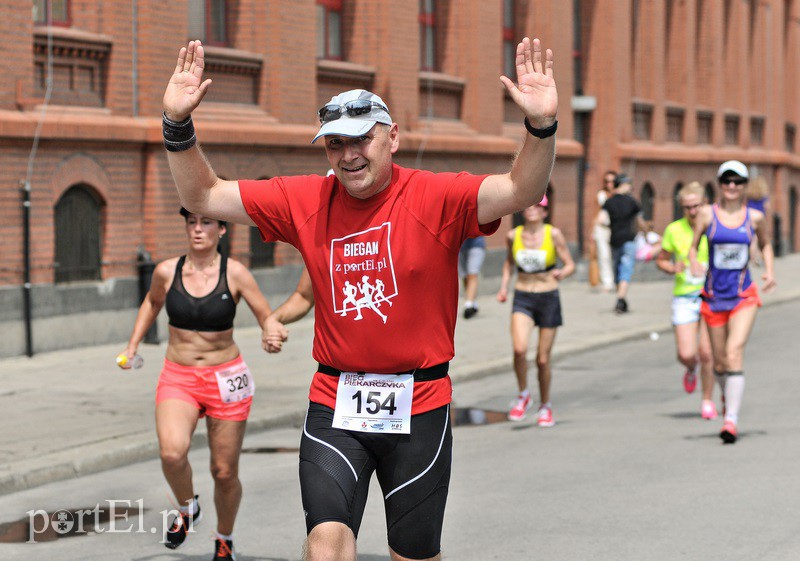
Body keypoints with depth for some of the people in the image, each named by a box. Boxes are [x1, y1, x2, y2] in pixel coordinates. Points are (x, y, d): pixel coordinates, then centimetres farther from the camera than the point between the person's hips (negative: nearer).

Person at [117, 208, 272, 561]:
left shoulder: (235, 273, -9)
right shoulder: (167, 271, -3)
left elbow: (269, 320, -8)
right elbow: (153, 302, 20)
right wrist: (132, 345, 17)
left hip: (226, 378, -1)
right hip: (178, 377, 1)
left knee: (224, 473, 6)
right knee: (172, 453, -26)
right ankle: (187, 509, 5)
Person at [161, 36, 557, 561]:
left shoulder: (436, 197, -8)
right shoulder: (305, 200, 2)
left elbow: (519, 191, -24)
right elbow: (204, 196, 5)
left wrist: (541, 127, -42)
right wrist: (179, 125, -11)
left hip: (418, 405, -1)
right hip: (334, 404, 2)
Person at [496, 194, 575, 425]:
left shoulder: (553, 234, -7)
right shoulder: (513, 236, 0)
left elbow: (570, 265, -2)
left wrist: (562, 273, -24)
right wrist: (504, 285, 7)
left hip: (548, 299, -1)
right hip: (522, 300, 1)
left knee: (543, 359, 3)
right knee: (519, 349, -23)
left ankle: (545, 406, 27)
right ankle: (523, 395, 2)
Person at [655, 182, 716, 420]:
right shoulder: (674, 230, -1)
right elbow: (661, 260, 11)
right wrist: (673, 268, -10)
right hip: (684, 298, 1)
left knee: (706, 351, -9)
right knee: (686, 354, -7)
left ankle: (708, 400, 11)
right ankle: (692, 368, 31)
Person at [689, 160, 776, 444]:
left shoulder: (755, 217, 3)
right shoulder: (708, 214, 0)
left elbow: (765, 244, 20)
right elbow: (692, 247, 2)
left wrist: (769, 271, 4)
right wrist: (694, 264, -20)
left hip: (743, 297, -1)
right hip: (714, 297, 1)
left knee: (734, 352, -20)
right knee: (719, 363, 9)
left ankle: (731, 420, -23)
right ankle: (727, 394, 44)